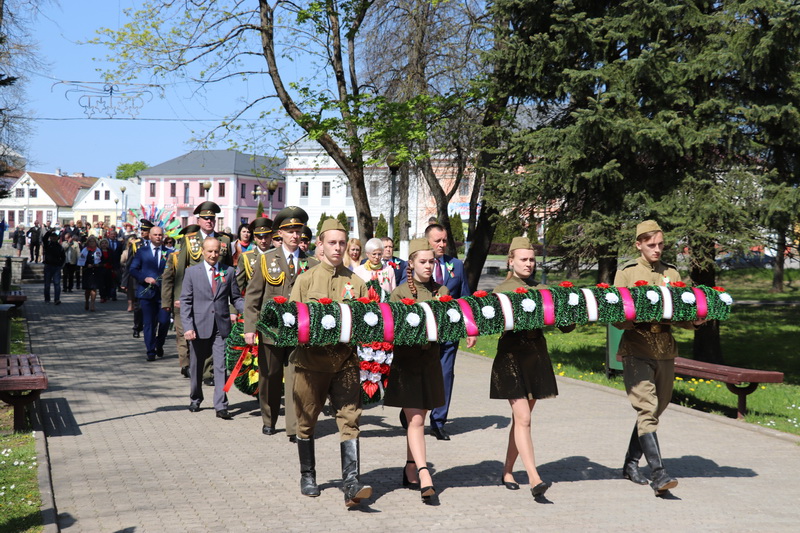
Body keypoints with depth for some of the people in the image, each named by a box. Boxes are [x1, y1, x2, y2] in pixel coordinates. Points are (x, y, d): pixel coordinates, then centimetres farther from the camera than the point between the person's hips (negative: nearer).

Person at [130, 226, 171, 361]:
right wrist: (145, 278, -12)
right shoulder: (142, 252, 7)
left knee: (164, 321, -5)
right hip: (146, 292, 0)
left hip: (163, 292, 1)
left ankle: (159, 344, 21)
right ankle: (151, 351, 8)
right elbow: (133, 270, 2)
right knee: (149, 323, 0)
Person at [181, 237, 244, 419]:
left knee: (221, 366, -5)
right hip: (199, 326, 0)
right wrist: (188, 327, -11)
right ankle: (195, 399, 33)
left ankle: (221, 406, -3)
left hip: (221, 326, 0)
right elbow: (185, 301, 0)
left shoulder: (229, 272, 6)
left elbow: (236, 298, 6)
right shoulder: (192, 272, 3)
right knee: (196, 366, 14)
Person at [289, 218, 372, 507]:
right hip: (311, 360, 0)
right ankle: (307, 477, 27)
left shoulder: (356, 282, 9)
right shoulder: (306, 279, 6)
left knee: (349, 419, -9)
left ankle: (351, 483, -12)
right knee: (306, 421, 10)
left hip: (345, 361, 1)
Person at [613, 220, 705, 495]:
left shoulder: (671, 273, 13)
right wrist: (638, 321, -23)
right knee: (647, 410, -14)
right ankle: (658, 474, -17)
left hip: (665, 350, 5)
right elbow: (617, 318, -3)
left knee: (654, 409, 12)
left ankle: (631, 464, 26)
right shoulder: (626, 273, 2)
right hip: (637, 350, -5)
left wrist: (695, 322, -9)